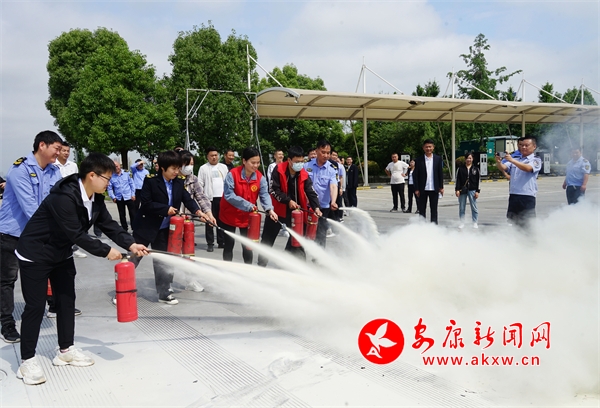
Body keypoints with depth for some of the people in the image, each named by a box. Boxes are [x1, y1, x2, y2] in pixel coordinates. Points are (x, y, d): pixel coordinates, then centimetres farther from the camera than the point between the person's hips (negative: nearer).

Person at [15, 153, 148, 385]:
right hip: (35, 254, -8)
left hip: (62, 253, 9)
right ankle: (27, 361, 10)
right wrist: (106, 251, -24)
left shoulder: (96, 198, -5)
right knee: (35, 306, -3)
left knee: (67, 300, 11)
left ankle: (65, 350, 25)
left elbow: (108, 225, -4)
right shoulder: (64, 197, -32)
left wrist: (130, 244, -17)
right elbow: (76, 235, -31)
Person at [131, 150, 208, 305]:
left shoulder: (179, 182, -1)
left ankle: (164, 293, 20)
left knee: (161, 261, 11)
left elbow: (187, 198, -5)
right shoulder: (151, 181, -16)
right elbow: (146, 203, -19)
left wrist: (197, 211, -21)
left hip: (164, 229, 4)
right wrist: (165, 209, -21)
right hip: (145, 226, -4)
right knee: (133, 258, 8)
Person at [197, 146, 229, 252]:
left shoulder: (224, 167, 12)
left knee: (221, 220, 9)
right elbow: (200, 184, 0)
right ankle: (210, 243, 5)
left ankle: (221, 241, 17)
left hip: (222, 198, 3)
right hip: (209, 198, -3)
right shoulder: (203, 168, 2)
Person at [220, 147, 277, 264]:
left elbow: (264, 194, -11)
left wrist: (269, 209, -30)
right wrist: (247, 205, -29)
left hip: (248, 216, 3)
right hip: (229, 215, -3)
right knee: (229, 245, 7)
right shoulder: (232, 174, -20)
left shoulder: (260, 177, -7)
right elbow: (228, 195, -24)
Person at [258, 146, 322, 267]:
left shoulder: (304, 174, -8)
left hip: (295, 211, 2)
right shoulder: (279, 170, -16)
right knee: (268, 239, 10)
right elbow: (274, 190, -16)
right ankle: (261, 263, 27)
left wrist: (316, 207, -27)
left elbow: (311, 192, -11)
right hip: (277, 209, -2)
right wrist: (288, 201, -23)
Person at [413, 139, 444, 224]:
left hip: (434, 189, 1)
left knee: (434, 209, 8)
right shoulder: (419, 160, -1)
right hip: (422, 189, -1)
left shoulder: (438, 159, 4)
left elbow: (441, 173, 6)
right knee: (422, 209, 6)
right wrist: (416, 189, -6)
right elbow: (415, 175, -2)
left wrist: (441, 187, 1)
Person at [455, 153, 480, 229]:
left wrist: (477, 191, -1)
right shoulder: (460, 168, 4)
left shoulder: (476, 169, 5)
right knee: (461, 207, 5)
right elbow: (457, 179, 2)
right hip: (462, 190, 0)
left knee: (474, 207, 2)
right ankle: (462, 223, 13)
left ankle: (475, 223, 12)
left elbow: (478, 181, 5)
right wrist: (457, 190, -6)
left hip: (472, 190, 0)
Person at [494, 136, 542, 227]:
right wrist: (498, 162, -23)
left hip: (527, 197, -5)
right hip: (513, 196, 5)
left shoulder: (536, 160, 3)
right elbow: (503, 168, 1)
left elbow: (528, 168, -17)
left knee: (527, 224, -4)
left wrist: (512, 160, -30)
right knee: (511, 223, 9)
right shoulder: (515, 160, 17)